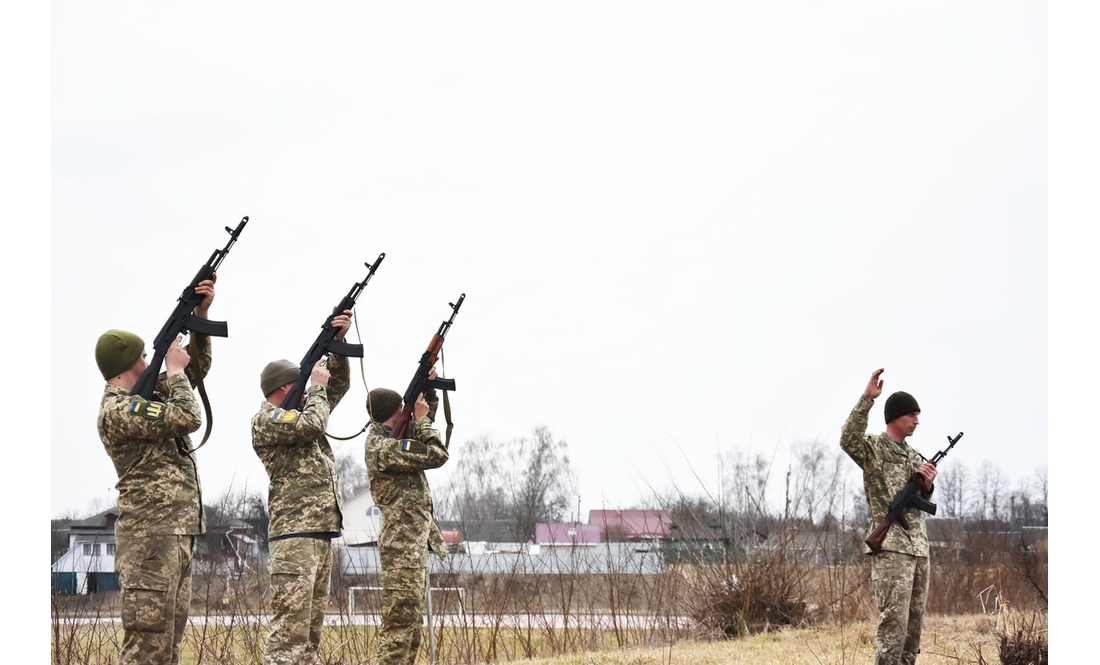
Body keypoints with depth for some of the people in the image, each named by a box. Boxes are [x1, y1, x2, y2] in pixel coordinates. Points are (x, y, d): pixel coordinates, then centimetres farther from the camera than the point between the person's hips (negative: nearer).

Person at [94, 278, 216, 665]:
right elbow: (188, 418, -18)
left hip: (178, 532, 10)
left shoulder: (146, 394, 17)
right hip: (150, 535, -10)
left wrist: (199, 317, 15)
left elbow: (197, 369, 26)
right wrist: (175, 369, -3)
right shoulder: (118, 410, -12)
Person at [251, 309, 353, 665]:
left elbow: (338, 385, 26)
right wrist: (316, 385, -2)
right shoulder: (266, 420, -5)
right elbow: (311, 425, -20)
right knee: (290, 626, -16)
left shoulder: (300, 410, 21)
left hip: (321, 533, 10)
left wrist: (338, 341, 11)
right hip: (294, 534, -10)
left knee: (311, 628, 7)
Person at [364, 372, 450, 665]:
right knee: (400, 623, -10)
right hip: (402, 546, -10)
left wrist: (428, 391, 10)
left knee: (412, 625, 13)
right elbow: (437, 455, -18)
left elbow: (425, 421, 28)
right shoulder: (383, 448, -18)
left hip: (415, 545, 10)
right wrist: (421, 418, -6)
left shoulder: (391, 437, 11)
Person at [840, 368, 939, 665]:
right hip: (890, 547, -7)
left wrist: (927, 484, -4)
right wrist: (867, 399, -30)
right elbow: (848, 440, -25)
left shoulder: (915, 456, 18)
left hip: (919, 547, 7)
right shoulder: (873, 447, -3)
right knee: (894, 622, -13)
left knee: (914, 624, 7)